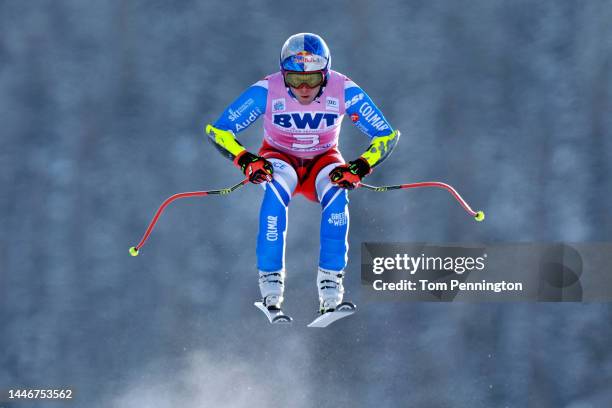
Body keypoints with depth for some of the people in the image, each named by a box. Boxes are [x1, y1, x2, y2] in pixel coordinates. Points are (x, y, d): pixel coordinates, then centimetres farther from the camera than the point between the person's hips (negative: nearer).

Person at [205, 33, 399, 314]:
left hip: (323, 161, 1)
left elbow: (386, 136, -19)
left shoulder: (344, 91, -25)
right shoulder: (267, 91, -26)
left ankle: (330, 288, -26)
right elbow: (217, 130, -21)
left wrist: (360, 167, -37)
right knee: (276, 190, -36)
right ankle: (270, 283, -30)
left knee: (337, 194, -33)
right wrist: (245, 159, -39)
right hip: (278, 158, -1)